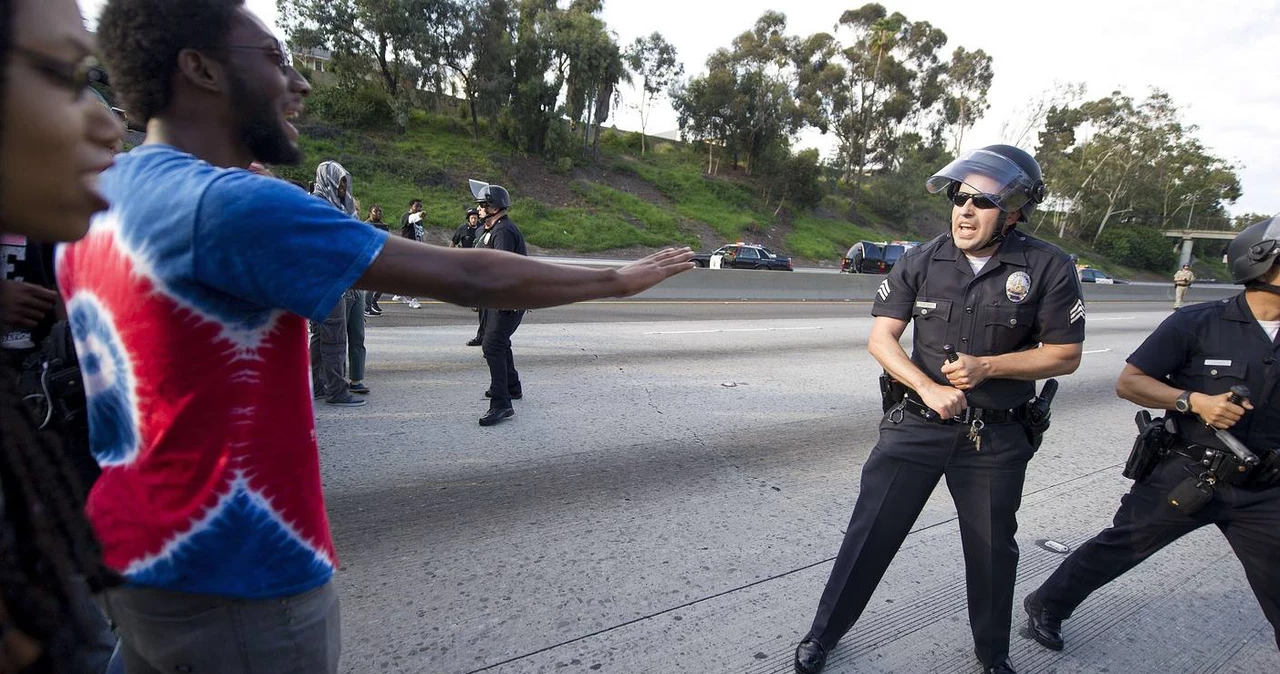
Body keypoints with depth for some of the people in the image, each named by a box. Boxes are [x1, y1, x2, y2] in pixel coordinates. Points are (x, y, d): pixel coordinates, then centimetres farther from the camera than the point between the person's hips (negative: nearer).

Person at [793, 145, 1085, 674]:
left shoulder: (1047, 267, -8)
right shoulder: (921, 261, -5)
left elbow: (1066, 355, -4)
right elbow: (880, 338, -6)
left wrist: (986, 366, -18)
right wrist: (928, 387, -20)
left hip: (996, 437, 0)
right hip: (916, 424, 0)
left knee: (992, 550, 17)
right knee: (870, 533, 4)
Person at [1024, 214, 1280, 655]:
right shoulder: (1198, 323, -12)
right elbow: (1128, 382, -11)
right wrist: (1193, 400, -23)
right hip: (1184, 475, -4)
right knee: (1120, 547, 9)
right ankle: (1046, 606, 28)